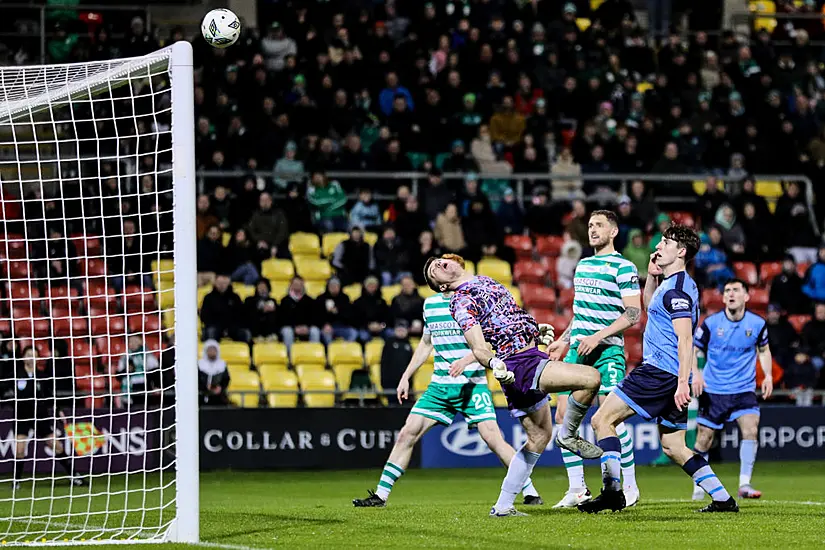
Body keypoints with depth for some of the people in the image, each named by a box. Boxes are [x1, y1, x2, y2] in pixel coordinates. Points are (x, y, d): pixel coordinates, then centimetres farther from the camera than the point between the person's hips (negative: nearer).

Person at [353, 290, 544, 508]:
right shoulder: (430, 303, 11)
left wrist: (465, 360, -30)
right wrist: (406, 377, 22)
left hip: (472, 383, -5)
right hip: (440, 384, 5)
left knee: (492, 437, -14)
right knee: (408, 433, -2)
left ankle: (530, 492, -3)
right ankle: (380, 495, 5)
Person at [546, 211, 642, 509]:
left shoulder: (623, 268, -5)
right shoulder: (582, 266, 18)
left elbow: (633, 314, -12)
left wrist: (598, 336, -18)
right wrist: (563, 340, 22)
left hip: (607, 350, -7)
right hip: (578, 349, 8)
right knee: (564, 415, 1)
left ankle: (630, 487, -4)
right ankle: (577, 489, 7)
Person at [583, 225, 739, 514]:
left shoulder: (676, 289, -13)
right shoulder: (669, 284, 18)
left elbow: (685, 339, -20)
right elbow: (650, 307, 39)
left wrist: (682, 383, -27)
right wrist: (651, 276, 23)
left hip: (661, 371, -10)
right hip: (671, 376, 10)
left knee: (603, 419, -9)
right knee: (673, 446, 14)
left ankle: (612, 490, -16)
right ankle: (723, 499, 10)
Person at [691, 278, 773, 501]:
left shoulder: (757, 324, -2)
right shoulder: (711, 323, -7)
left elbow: (764, 349, 16)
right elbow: (695, 349, 5)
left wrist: (768, 375, 5)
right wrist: (696, 373, -10)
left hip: (744, 389, 1)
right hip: (713, 389, -1)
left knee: (750, 430, -18)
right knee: (704, 438, 1)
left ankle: (744, 484, -12)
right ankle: (698, 487, 18)